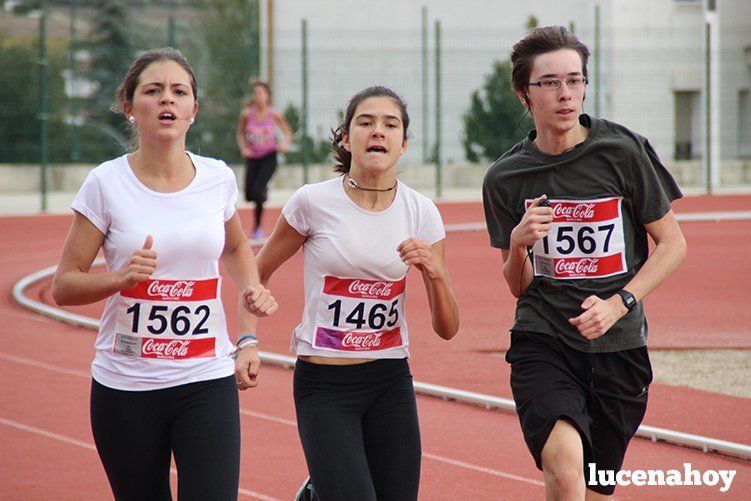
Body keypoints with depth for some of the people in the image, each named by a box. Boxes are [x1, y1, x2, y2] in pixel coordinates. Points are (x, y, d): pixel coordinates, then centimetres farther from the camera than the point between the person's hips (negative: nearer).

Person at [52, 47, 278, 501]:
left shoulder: (218, 179, 2)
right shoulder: (107, 184, -6)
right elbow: (64, 286, -3)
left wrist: (252, 289, 5)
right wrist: (121, 277, -21)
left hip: (207, 382, 1)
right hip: (125, 387, -1)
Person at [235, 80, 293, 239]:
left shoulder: (274, 115, -8)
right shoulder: (247, 114, -7)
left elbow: (287, 132, 6)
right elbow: (240, 133, 9)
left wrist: (285, 144, -13)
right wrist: (243, 149, -7)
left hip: (269, 157, -3)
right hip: (252, 158, 3)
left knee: (257, 191, -20)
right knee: (249, 195, 3)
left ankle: (257, 227, -3)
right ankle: (264, 190, 42)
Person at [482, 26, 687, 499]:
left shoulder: (624, 151, -3)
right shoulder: (504, 178, 3)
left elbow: (673, 243, 4)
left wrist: (618, 303, -10)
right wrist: (517, 244, -10)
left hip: (619, 345, 0)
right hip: (542, 341, 0)